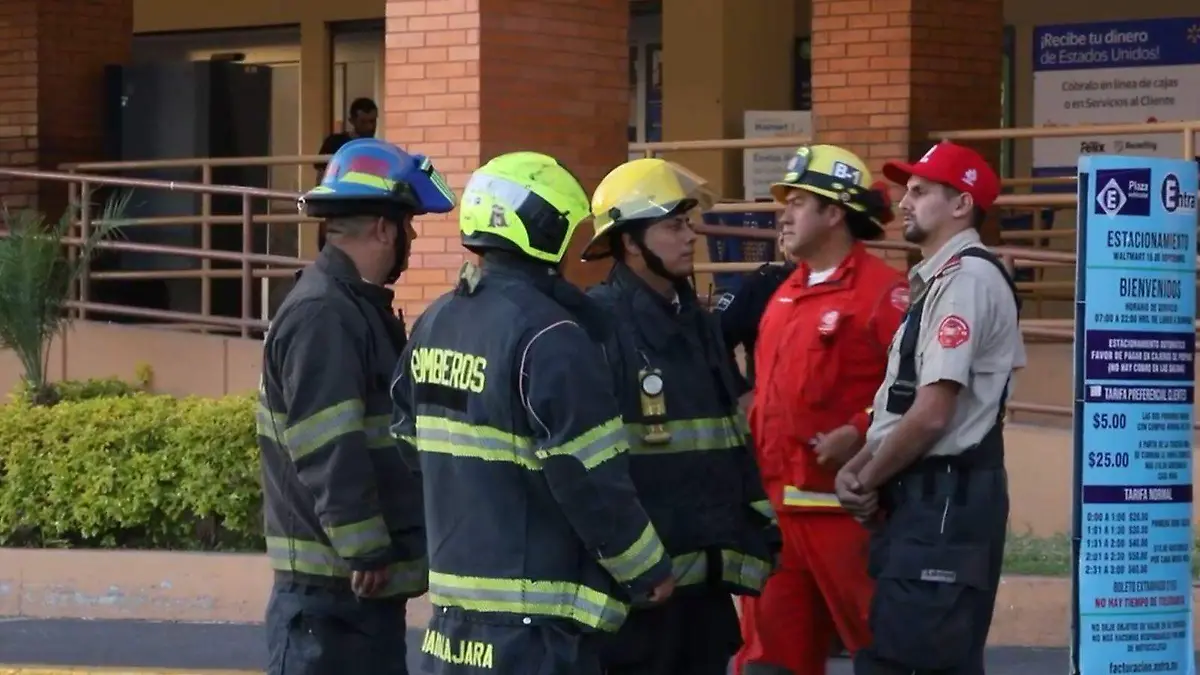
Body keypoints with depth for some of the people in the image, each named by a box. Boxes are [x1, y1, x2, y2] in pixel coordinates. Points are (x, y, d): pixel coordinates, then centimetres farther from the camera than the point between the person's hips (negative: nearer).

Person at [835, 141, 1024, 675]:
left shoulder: (967, 279, -14)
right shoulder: (939, 280, 18)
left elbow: (932, 414, -19)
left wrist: (868, 482, -6)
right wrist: (856, 469, 6)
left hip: (946, 503, -10)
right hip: (922, 497, 10)